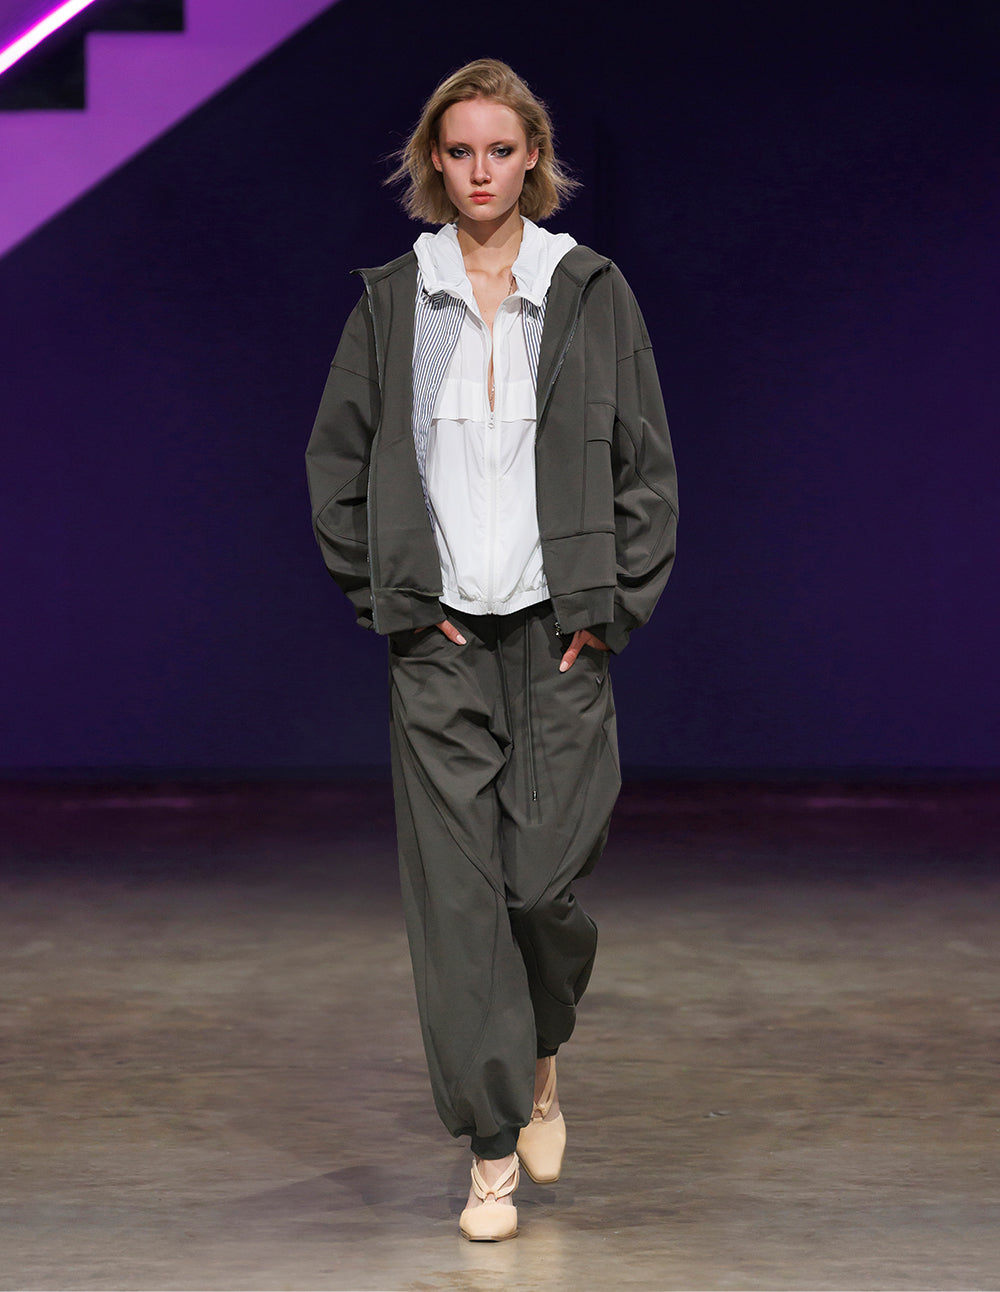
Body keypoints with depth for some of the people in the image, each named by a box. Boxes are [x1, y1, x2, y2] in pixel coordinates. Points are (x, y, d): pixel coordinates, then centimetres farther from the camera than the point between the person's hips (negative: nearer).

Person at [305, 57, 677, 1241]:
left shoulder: (592, 294, 4)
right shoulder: (392, 302, 6)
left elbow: (646, 464, 5)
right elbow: (336, 459, 9)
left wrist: (613, 606, -2)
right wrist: (385, 600, 0)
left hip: (561, 633, 0)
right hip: (438, 642, 1)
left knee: (544, 878, -2)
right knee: (454, 891, -3)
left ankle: (543, 1056, 30)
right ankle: (493, 1151, 3)